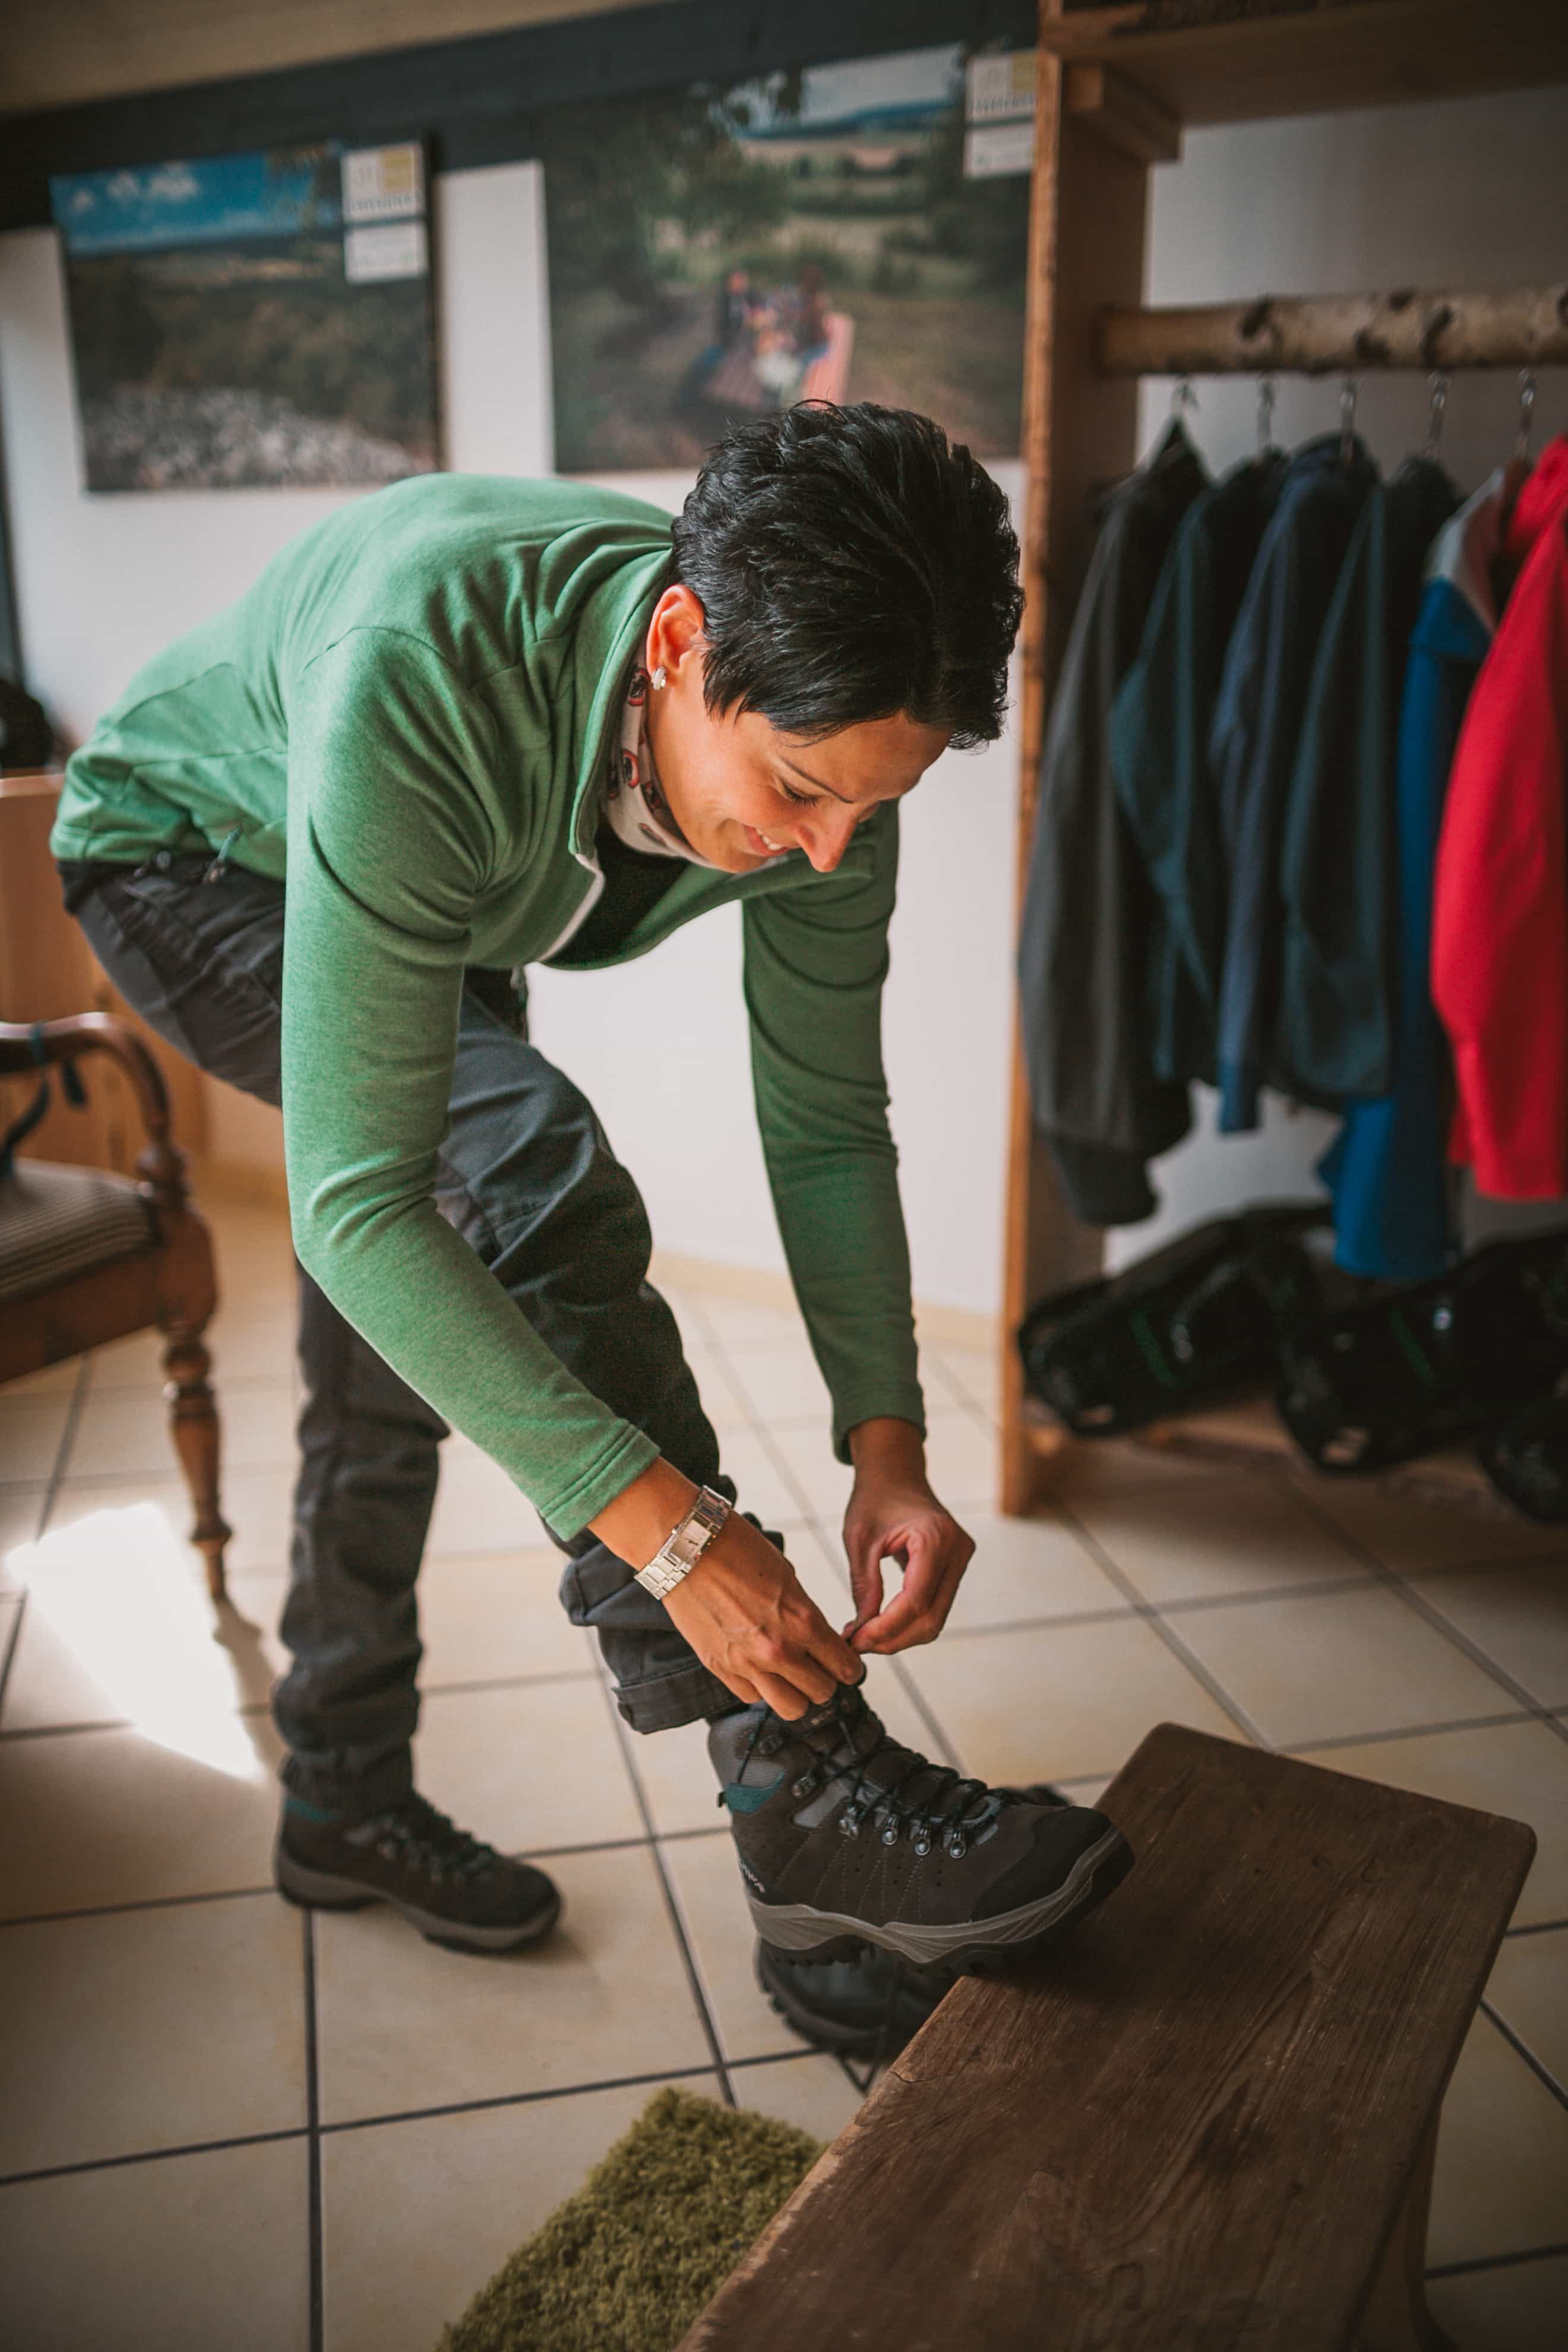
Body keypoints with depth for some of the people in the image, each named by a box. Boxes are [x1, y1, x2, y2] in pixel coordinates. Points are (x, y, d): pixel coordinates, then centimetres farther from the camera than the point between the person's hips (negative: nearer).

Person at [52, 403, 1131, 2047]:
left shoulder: (816, 725, -25)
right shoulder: (419, 688, -44)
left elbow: (827, 1122, -16)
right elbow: (353, 1200, -45)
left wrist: (885, 1438, -26)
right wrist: (668, 1526, -46)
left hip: (434, 910, 6)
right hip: (193, 856, -6)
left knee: (388, 1374, 9)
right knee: (533, 1167, -31)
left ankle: (345, 1800, 30)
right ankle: (797, 1794, -26)